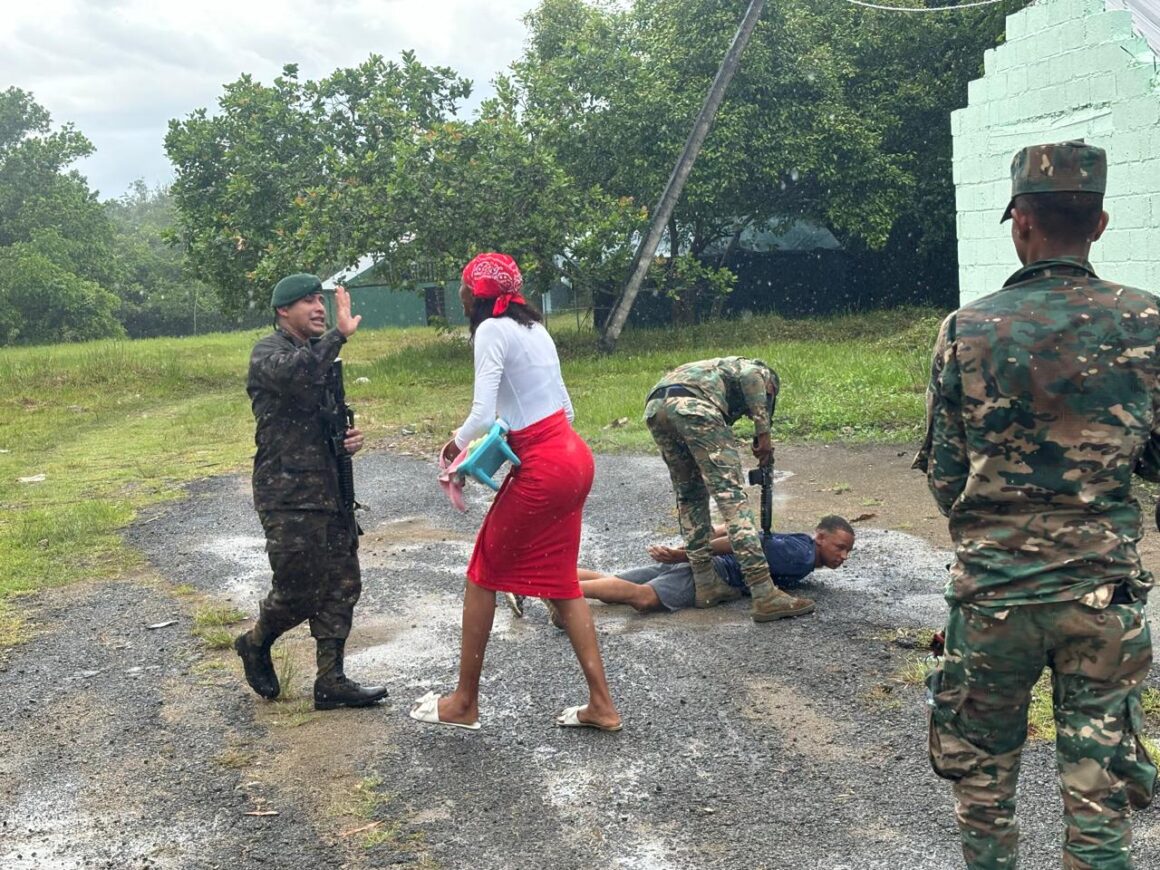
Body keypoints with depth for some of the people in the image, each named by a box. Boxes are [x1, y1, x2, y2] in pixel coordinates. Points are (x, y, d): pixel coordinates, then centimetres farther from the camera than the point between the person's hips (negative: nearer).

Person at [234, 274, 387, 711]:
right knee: (298, 592, -2)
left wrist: (348, 437, 7)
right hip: (288, 498, -8)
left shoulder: (319, 355, 18)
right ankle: (255, 644, 28)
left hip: (331, 492, 8)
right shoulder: (267, 353, -8)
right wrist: (340, 334, -30)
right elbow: (293, 375, -34)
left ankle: (330, 682, 16)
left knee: (341, 587, 7)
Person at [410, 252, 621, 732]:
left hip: (542, 468, -9)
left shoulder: (492, 330, -11)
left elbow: (482, 415, -18)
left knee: (483, 574, 7)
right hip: (575, 455, 9)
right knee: (560, 580, 16)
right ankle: (601, 704, 16)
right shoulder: (534, 327, 15)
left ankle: (464, 703, 18)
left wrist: (455, 444, 1)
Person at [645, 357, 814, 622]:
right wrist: (763, 432, 2)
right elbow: (750, 376, -3)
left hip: (654, 407, 7)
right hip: (693, 405, -7)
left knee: (689, 495, 22)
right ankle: (765, 596, -9)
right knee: (732, 495, -6)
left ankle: (706, 584, 20)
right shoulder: (760, 371, 28)